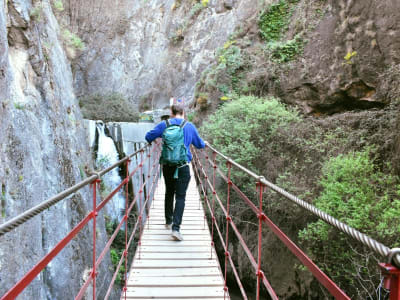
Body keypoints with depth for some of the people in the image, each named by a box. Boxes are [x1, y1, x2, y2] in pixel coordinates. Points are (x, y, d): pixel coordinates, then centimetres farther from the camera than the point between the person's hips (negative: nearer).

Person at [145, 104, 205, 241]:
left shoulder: (164, 125, 1)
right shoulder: (190, 126, 0)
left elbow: (148, 137, 5)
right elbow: (200, 144, 11)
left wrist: (157, 138, 26)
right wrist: (203, 143, 34)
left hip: (167, 166, 3)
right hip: (183, 167, -2)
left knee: (169, 193, 20)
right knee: (180, 197, -1)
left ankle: (168, 221, 33)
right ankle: (176, 228, -10)